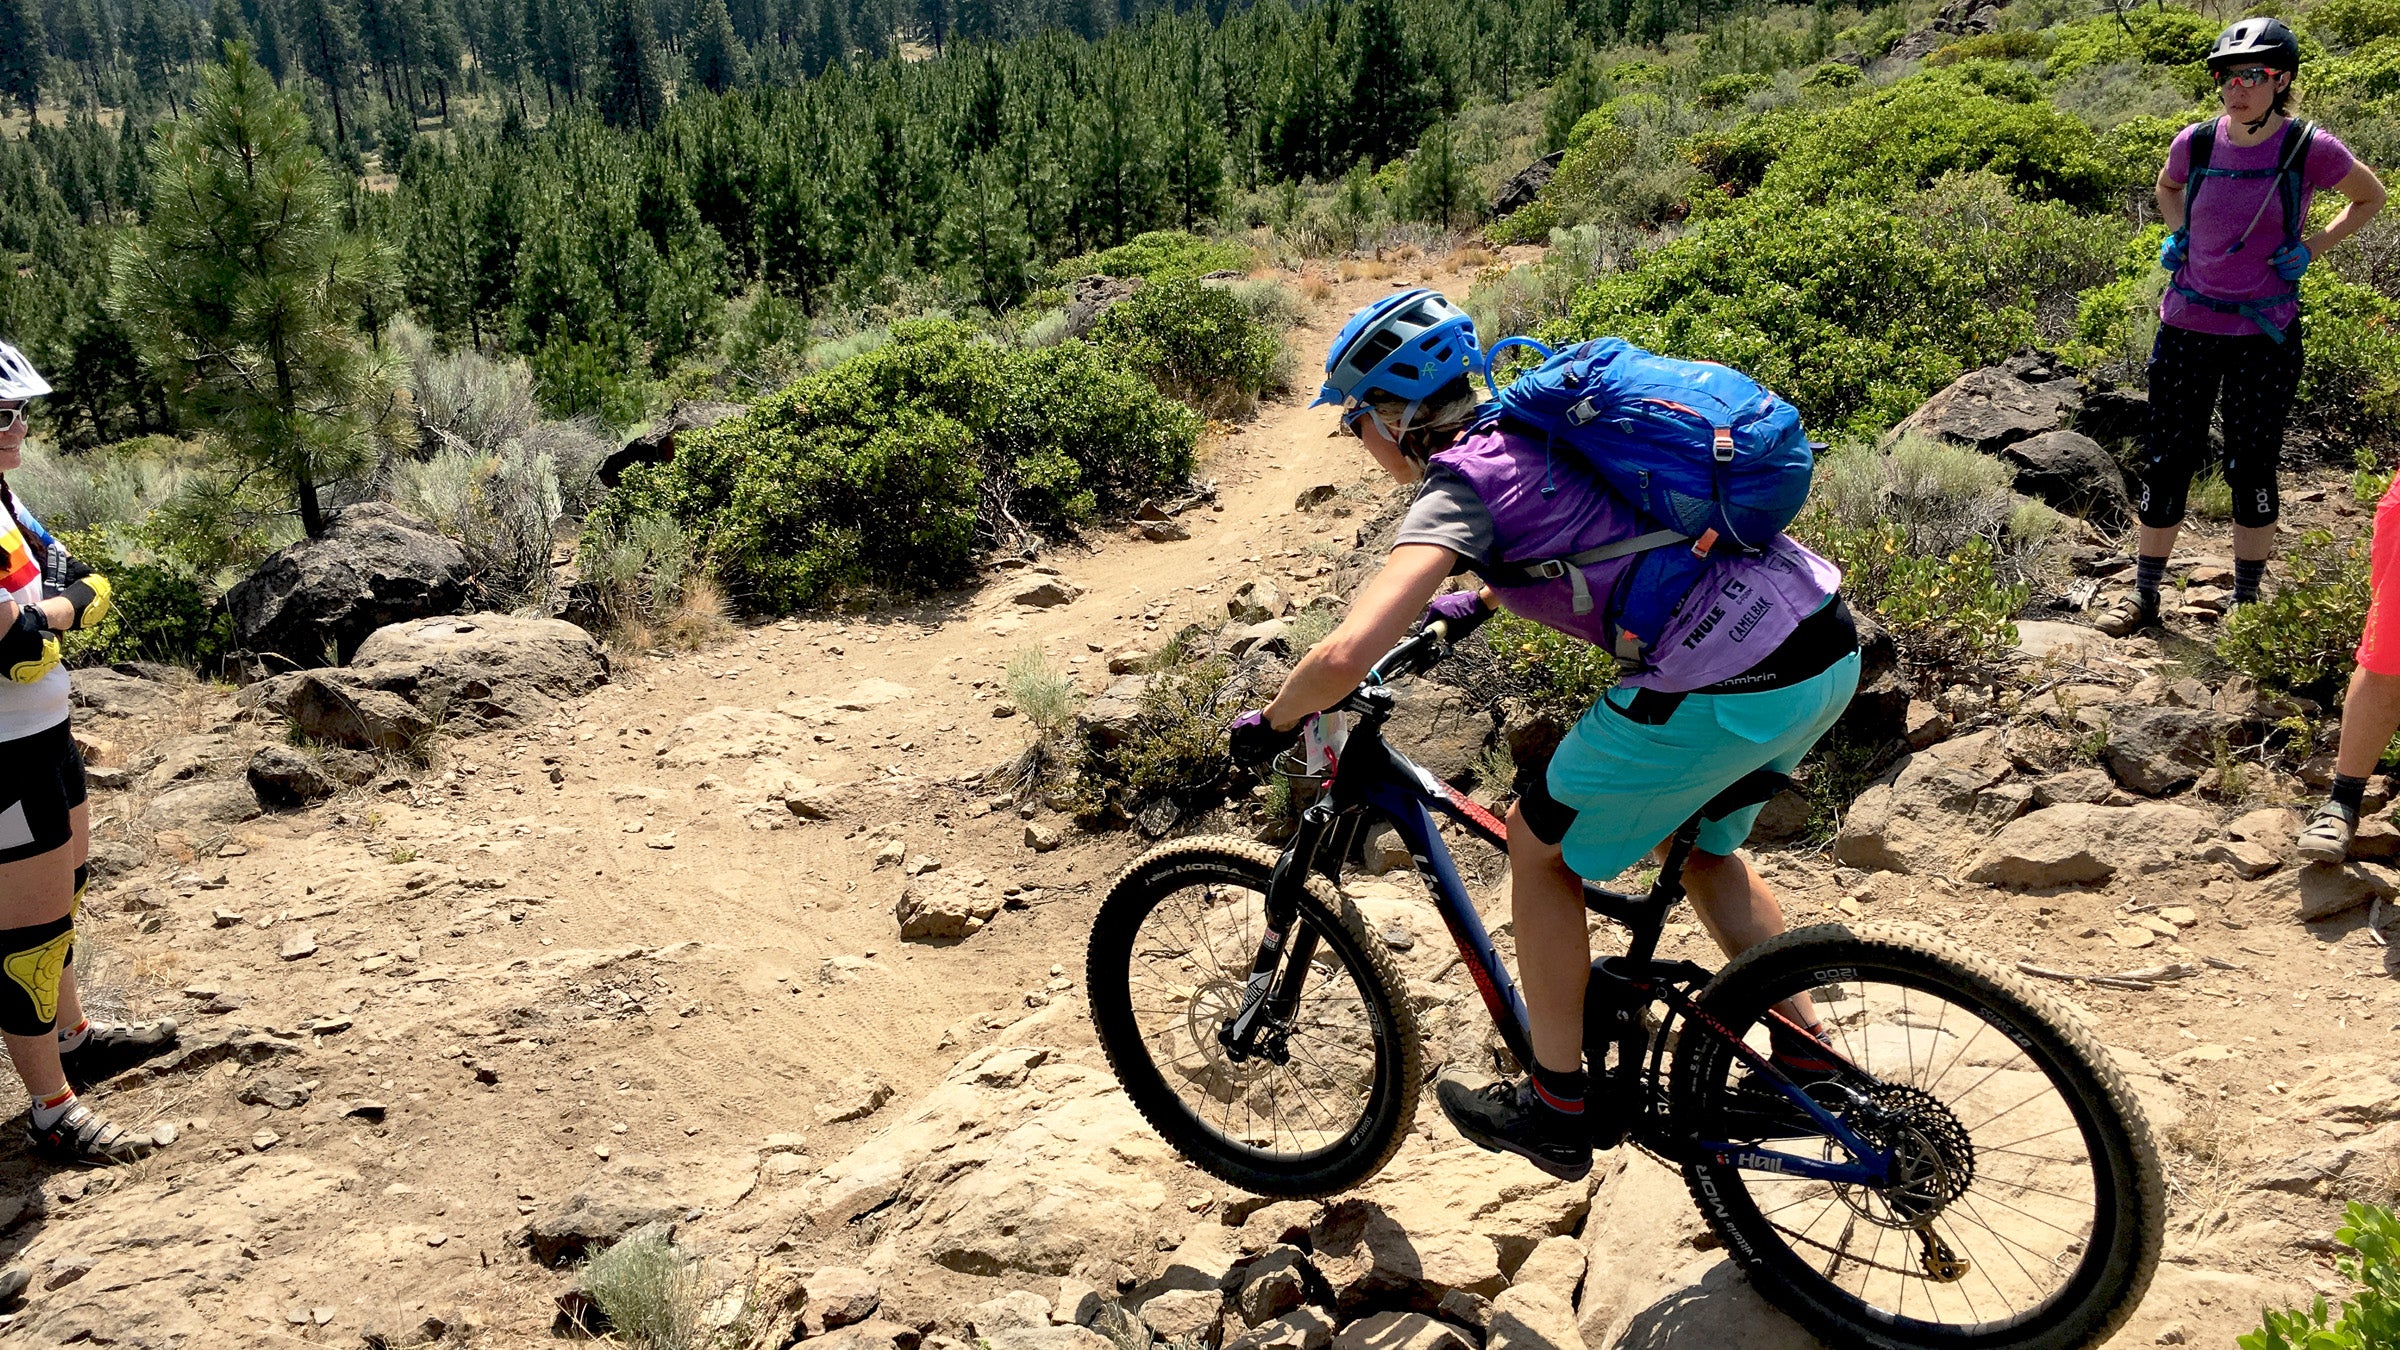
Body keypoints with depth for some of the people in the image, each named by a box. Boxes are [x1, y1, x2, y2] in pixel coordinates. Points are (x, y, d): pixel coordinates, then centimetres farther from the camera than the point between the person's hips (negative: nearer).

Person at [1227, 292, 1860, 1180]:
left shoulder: (1457, 487, -6)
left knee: (1540, 845, 12)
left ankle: (1556, 1109, 23)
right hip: (1833, 648, 9)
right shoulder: (1530, 428, 18)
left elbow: (1343, 657, -18)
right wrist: (1480, 601, 47)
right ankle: (1812, 1068, 37)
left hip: (1728, 691, -9)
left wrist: (1270, 724, 1)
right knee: (1698, 846, 31)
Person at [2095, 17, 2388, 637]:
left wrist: (2309, 249, -2)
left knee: (2252, 468, 7)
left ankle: (2246, 604, 23)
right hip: (2187, 327, 2)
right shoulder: (2195, 142, -4)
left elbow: (2371, 197, 8)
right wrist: (2176, 237, 4)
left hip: (2265, 335, -2)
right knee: (2165, 460, 6)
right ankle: (2145, 596, 20)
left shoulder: (2310, 148, -11)